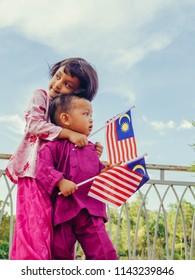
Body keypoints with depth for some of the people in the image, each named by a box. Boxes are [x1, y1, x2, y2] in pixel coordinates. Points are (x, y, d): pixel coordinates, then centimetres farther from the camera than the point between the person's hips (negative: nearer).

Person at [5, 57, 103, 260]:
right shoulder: (40, 96, 5)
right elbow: (34, 124, -12)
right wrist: (69, 133, -19)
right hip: (35, 171, -5)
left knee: (58, 235, 3)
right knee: (36, 228, -14)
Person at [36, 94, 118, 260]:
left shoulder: (91, 148, 17)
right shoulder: (56, 146, -2)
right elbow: (43, 167, -13)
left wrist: (105, 172, 4)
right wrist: (60, 181, -24)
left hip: (91, 212, 4)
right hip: (64, 209, -4)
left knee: (105, 254, -2)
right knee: (60, 254, 5)